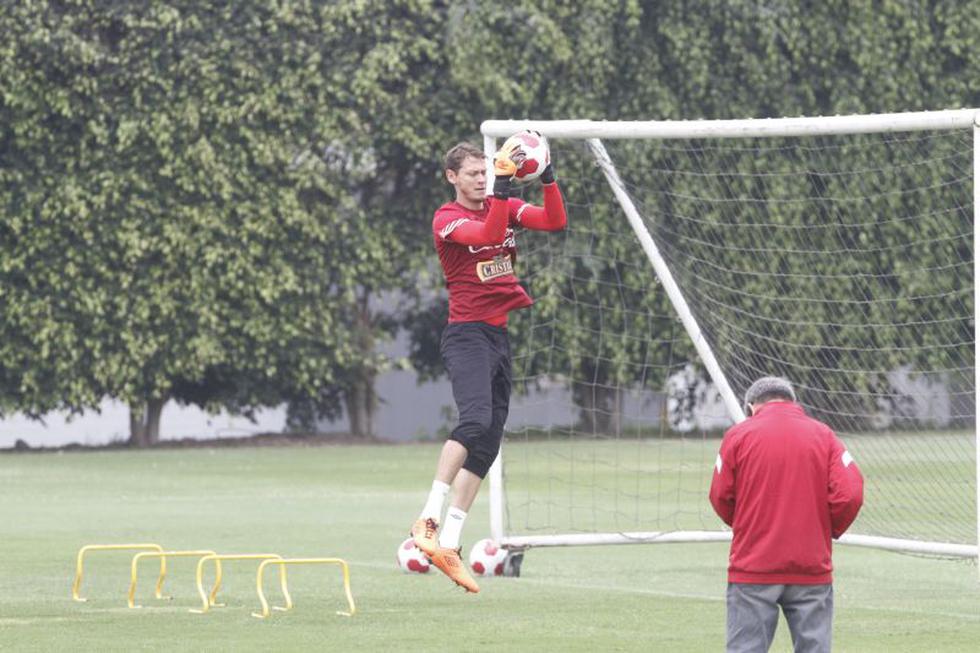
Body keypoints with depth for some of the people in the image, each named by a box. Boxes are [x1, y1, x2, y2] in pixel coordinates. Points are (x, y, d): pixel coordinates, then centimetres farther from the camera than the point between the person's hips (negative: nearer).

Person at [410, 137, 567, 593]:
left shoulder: (505, 208, 14)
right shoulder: (446, 219, -5)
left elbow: (554, 221, 1)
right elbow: (487, 234, -24)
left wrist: (546, 177, -11)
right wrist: (503, 182, -29)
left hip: (499, 335, 7)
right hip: (467, 333, -7)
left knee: (486, 446, 4)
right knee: (475, 418, -29)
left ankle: (448, 545, 6)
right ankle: (429, 518, -32)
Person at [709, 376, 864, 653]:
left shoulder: (738, 435, 0)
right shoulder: (823, 435, 4)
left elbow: (721, 497, -1)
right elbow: (850, 494, -6)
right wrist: (828, 531, 10)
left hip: (753, 566, -1)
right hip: (812, 568, 1)